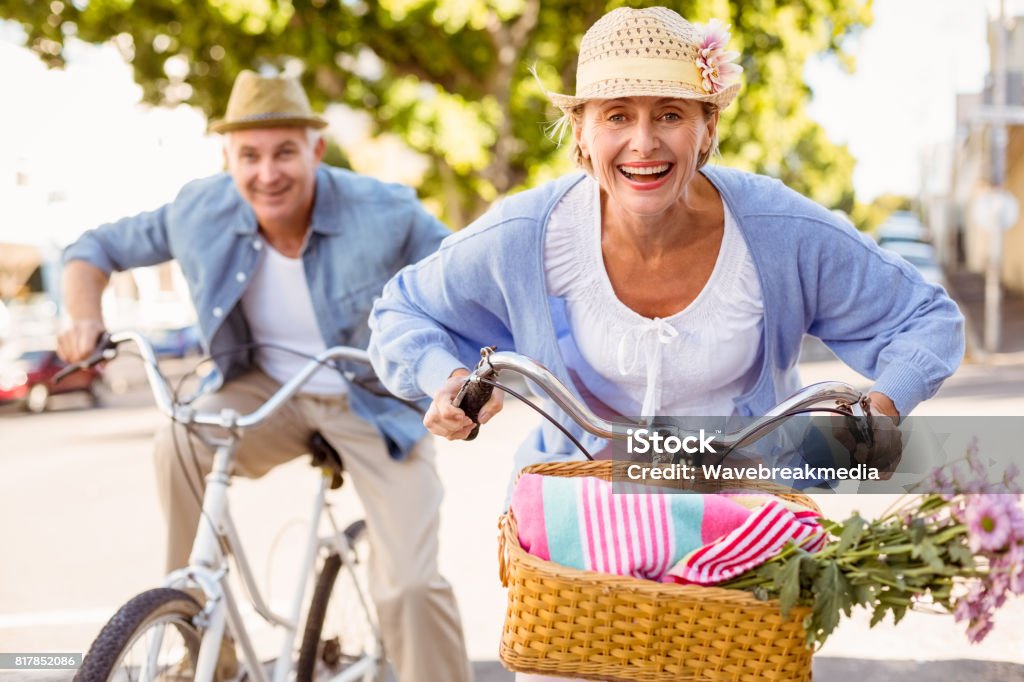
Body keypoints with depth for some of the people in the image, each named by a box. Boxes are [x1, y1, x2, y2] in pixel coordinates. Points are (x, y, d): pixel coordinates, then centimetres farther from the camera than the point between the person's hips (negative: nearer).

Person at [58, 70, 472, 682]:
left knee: (409, 585, -12)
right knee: (181, 443, -28)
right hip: (271, 390, 2)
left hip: (375, 404, -2)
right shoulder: (202, 212, -13)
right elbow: (97, 249, 0)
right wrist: (85, 317, -21)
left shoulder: (383, 213, -22)